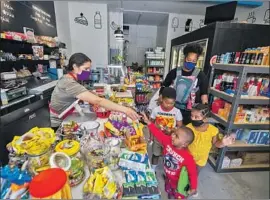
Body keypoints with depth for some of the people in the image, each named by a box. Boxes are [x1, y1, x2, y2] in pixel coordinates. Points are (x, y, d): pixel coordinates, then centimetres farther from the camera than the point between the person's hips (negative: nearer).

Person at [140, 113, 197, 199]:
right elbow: (158, 133, -27)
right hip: (168, 178, 5)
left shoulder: (187, 157, -36)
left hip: (179, 183, -5)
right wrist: (148, 122, -33)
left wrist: (193, 188, -17)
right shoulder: (168, 141, -25)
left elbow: (193, 173, -24)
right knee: (170, 194, 33)